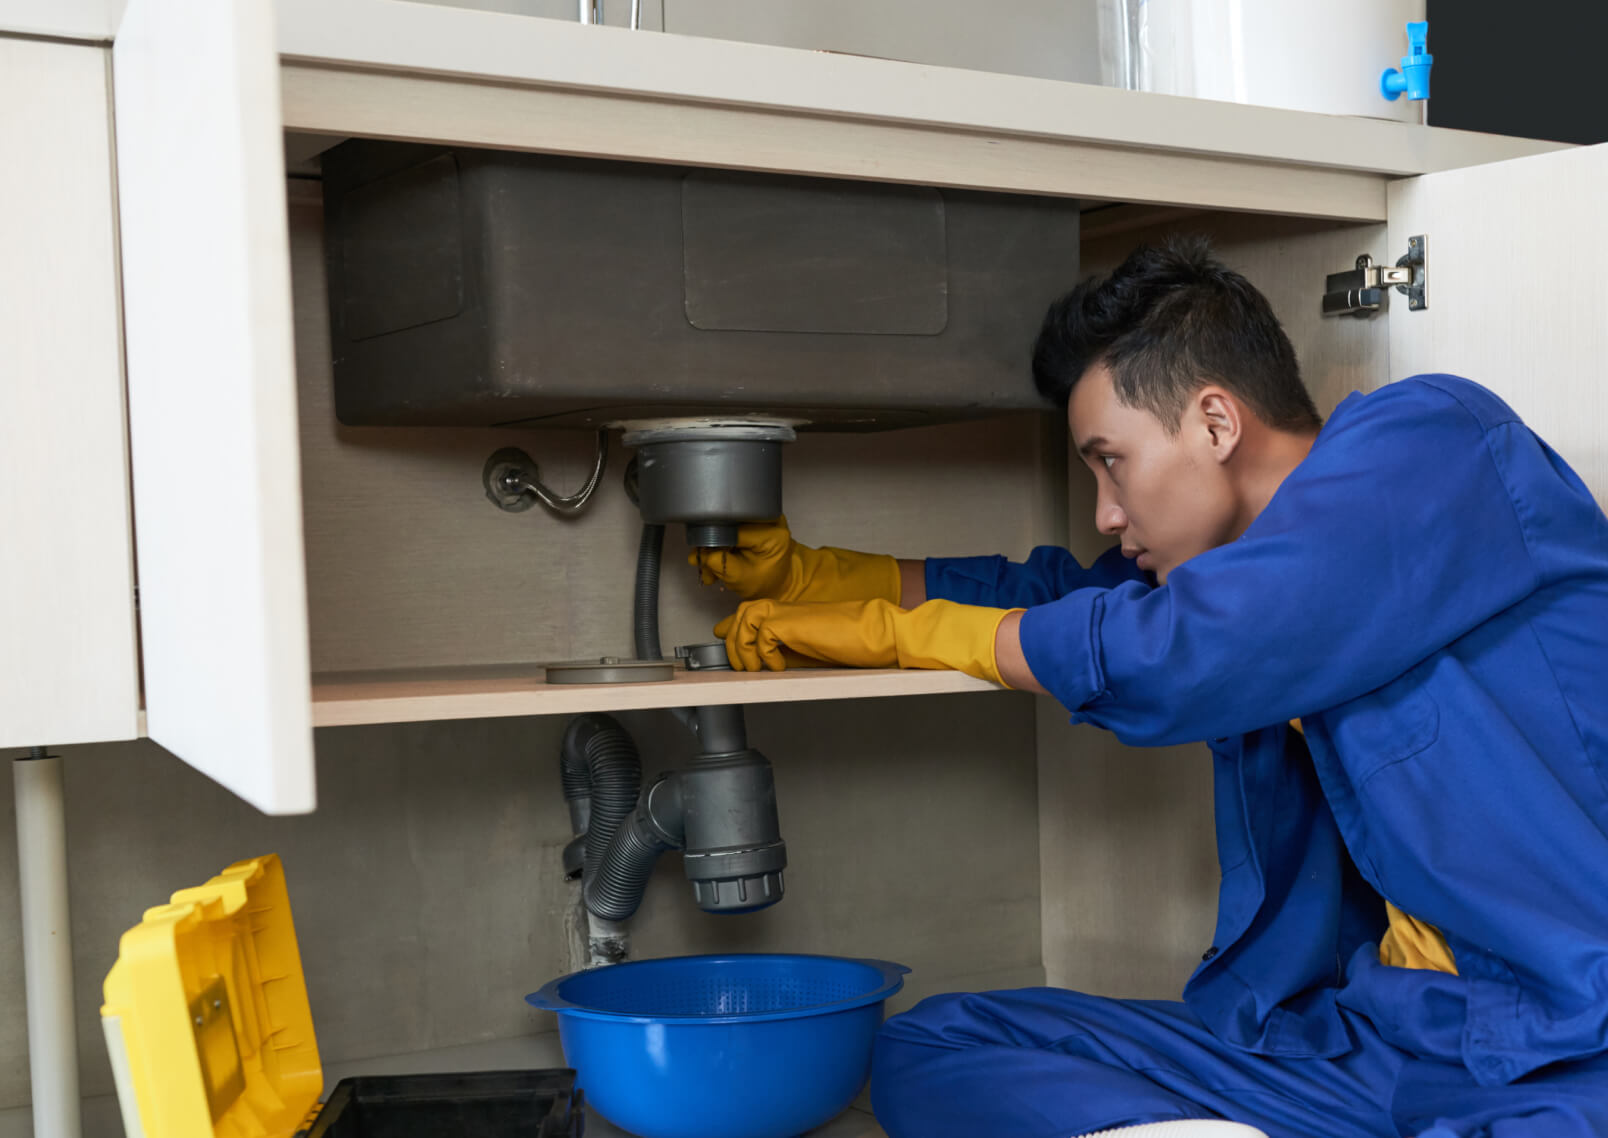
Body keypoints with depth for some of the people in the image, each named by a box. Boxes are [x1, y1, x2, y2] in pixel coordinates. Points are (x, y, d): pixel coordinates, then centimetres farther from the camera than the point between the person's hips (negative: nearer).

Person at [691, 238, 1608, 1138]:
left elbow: (1175, 656, -17)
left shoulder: (1434, 438, -9)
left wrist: (901, 631, -3)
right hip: (1373, 1040, 9)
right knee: (931, 1046, -3)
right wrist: (798, 574, 27)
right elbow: (1055, 591, 28)